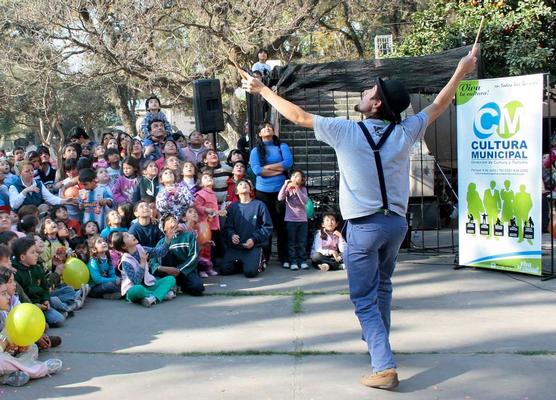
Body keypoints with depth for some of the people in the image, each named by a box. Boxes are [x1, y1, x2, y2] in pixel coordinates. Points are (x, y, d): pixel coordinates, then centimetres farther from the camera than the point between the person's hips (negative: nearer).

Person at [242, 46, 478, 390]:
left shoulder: (346, 131, -12)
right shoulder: (404, 132, -3)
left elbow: (299, 116, -4)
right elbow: (438, 106, 12)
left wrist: (263, 90, 8)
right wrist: (462, 71, 25)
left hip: (364, 226, -4)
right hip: (396, 222, 5)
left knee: (365, 299, 0)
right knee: (382, 287, 25)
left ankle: (384, 367, -10)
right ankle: (378, 344, 41)